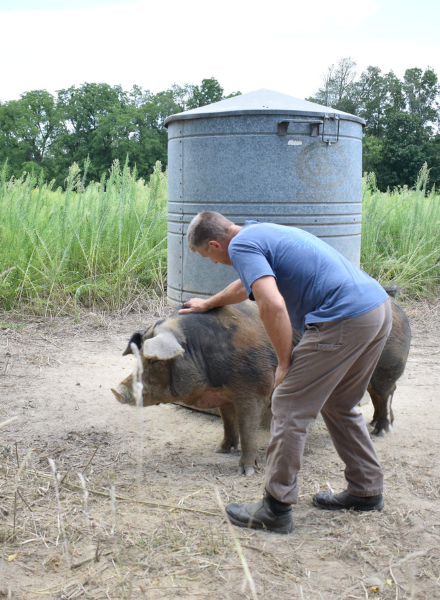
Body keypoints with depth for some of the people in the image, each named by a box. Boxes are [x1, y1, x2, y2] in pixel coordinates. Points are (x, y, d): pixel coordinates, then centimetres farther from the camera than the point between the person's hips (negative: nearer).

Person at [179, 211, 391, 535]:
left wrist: (285, 363, -8)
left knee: (289, 408, -1)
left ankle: (276, 510, 7)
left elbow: (273, 305, -21)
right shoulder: (262, 232, 24)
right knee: (340, 406, 24)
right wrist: (208, 304, 57)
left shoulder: (241, 245, -7)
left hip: (344, 319, -10)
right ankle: (367, 490, 33)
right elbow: (249, 283, 43)